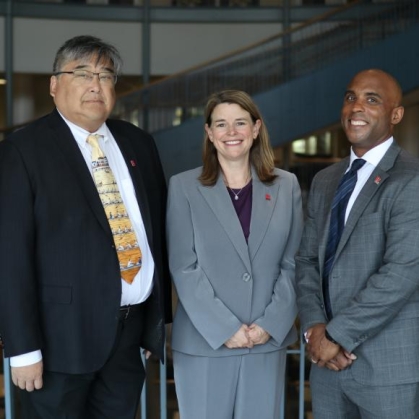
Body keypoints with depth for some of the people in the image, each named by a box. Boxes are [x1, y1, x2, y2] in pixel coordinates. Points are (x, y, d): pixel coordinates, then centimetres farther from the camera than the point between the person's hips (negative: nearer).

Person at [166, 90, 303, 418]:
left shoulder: (286, 186, 6)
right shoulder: (184, 187, -1)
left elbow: (293, 264, 4)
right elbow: (184, 268, -6)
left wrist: (270, 324, -7)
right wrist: (224, 328, -12)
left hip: (268, 340, 2)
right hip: (204, 342, -2)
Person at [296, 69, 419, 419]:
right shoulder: (325, 181, 13)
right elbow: (307, 259, 10)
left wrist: (337, 334, -15)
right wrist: (314, 326, -6)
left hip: (389, 363, -6)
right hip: (328, 360, 6)